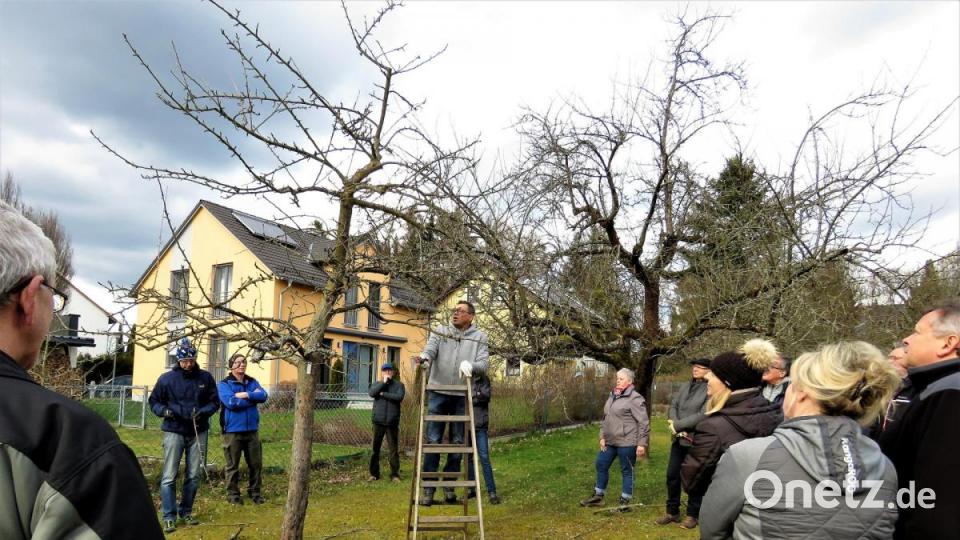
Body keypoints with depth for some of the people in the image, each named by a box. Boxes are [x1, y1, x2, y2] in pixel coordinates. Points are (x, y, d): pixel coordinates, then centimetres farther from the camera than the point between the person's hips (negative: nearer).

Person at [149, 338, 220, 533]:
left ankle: (186, 512, 24)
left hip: (198, 433, 2)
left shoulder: (206, 378, 1)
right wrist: (164, 411, -14)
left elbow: (215, 402, 6)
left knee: (194, 476, 9)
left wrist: (202, 412, -13)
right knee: (169, 477, -3)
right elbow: (154, 401, 7)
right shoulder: (166, 379, -2)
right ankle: (169, 517, 4)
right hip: (174, 432, -2)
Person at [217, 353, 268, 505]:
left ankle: (255, 492, 22)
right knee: (232, 465, 5)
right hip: (232, 430, -4)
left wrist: (246, 395, -20)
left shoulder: (252, 382, 10)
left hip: (252, 429, 4)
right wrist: (253, 398, -9)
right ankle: (233, 494, 17)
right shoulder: (224, 384, -3)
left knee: (256, 463, 8)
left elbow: (263, 395, -7)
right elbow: (231, 402, -19)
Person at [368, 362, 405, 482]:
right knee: (375, 448, 4)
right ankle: (374, 473, 14)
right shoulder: (377, 384, 13)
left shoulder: (398, 385, 6)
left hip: (392, 422, -2)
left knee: (394, 449, 0)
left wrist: (383, 394, -9)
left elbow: (399, 397, -13)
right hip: (378, 421, 2)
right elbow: (371, 393, -8)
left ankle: (394, 474, 6)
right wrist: (384, 382, -10)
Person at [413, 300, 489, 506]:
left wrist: (470, 365, -26)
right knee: (433, 440, 1)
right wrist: (424, 357, -34)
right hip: (438, 393, 0)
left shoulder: (479, 337, 6)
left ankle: (449, 485, 22)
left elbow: (483, 364, -3)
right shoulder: (440, 332, 7)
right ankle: (428, 487, 9)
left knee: (457, 442, 8)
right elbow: (430, 348, -10)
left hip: (462, 396, 1)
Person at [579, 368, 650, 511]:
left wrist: (642, 444, -18)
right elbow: (606, 418, 18)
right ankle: (598, 496, 29)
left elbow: (644, 422, -16)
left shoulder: (634, 398, -14)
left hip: (626, 442, -9)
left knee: (627, 471, 4)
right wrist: (602, 436, 12)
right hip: (610, 441, 9)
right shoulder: (613, 396, 12)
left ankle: (624, 502, 17)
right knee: (601, 465, 15)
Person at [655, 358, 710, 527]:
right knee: (672, 475, 10)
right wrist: (676, 425, -13)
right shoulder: (685, 387, 10)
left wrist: (678, 425, -17)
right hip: (679, 439, 6)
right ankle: (672, 511, 25)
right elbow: (673, 406, 6)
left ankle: (692, 514, 24)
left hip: (697, 442, -6)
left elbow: (704, 415, -20)